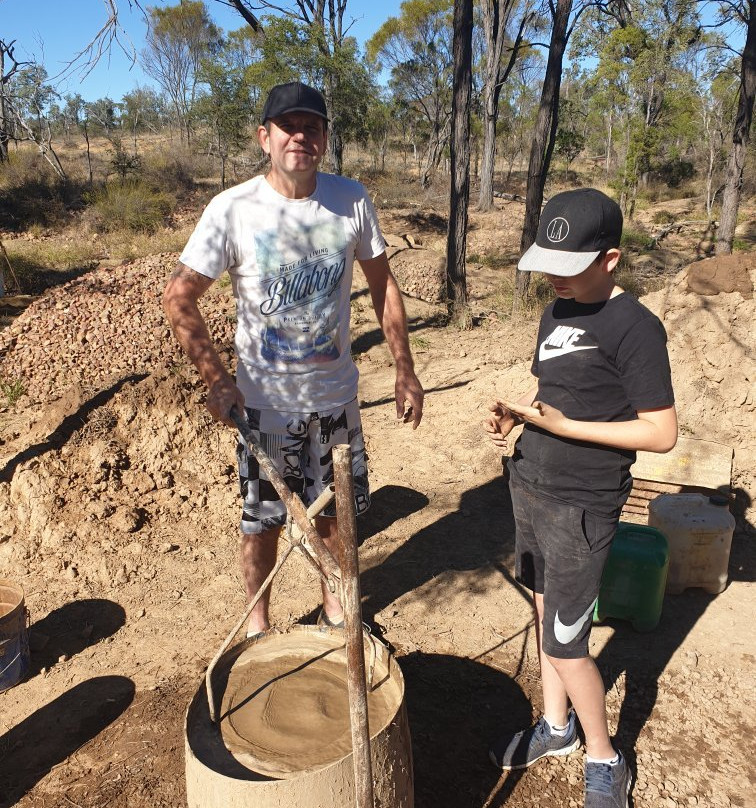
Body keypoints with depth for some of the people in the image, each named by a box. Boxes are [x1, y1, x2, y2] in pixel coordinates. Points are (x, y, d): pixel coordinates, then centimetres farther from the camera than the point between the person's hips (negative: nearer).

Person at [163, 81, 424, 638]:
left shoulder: (352, 201, -6)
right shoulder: (232, 210, -14)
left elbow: (383, 285, 4)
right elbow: (179, 298, -8)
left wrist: (405, 372, 2)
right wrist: (217, 380, -13)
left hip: (336, 395, 3)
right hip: (265, 402, -2)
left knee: (336, 513, 17)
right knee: (263, 523, 12)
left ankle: (335, 605, 43)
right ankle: (258, 623, 37)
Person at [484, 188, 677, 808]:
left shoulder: (634, 327, -17)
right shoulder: (557, 312, 7)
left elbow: (661, 433, -19)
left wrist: (561, 425, -23)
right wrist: (513, 412, -3)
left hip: (581, 507, -8)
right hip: (529, 484, 8)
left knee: (565, 646, 1)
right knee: (545, 609, 20)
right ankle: (556, 726, 41)